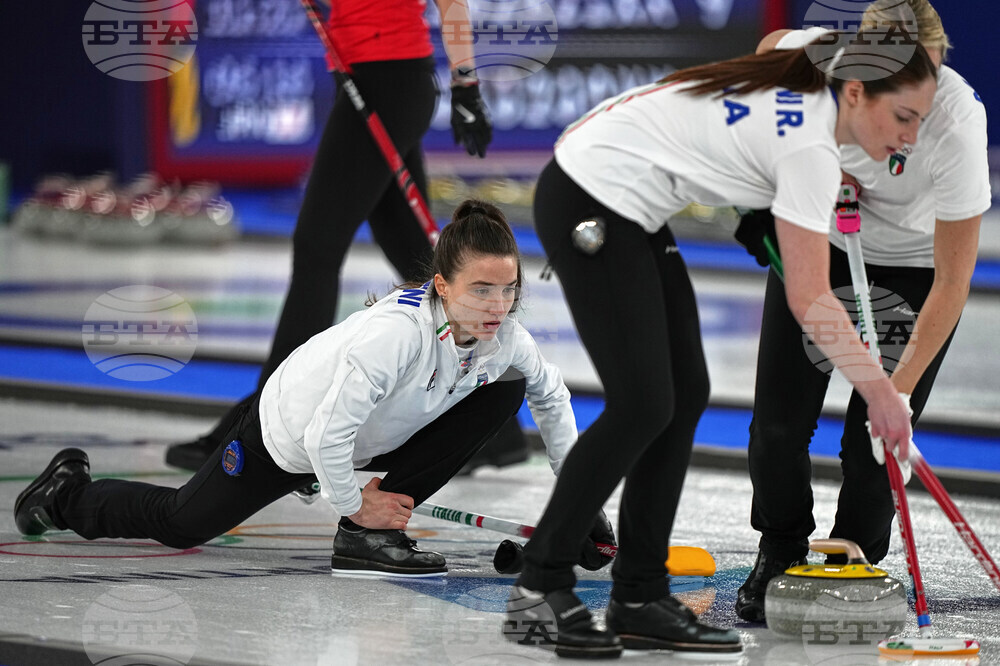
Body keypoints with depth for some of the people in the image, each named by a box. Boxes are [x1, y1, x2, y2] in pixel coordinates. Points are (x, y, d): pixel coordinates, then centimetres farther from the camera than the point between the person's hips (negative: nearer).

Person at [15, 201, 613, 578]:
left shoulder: (505, 336, -20)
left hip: (371, 434, 6)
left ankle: (372, 536, -11)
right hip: (289, 430, -6)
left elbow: (552, 395, 3)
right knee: (180, 524, 8)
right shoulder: (398, 330, -41)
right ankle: (69, 492, 39)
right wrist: (352, 501, -21)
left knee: (505, 391, -13)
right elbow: (327, 432, -36)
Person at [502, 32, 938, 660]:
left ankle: (639, 601, 7)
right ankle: (538, 592, -3)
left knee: (686, 395, 5)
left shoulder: (806, 95, 3)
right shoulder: (811, 147, -22)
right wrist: (881, 391, -16)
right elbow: (809, 298, -21)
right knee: (642, 405, -12)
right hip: (589, 206, -10)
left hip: (628, 211, 10)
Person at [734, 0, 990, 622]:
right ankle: (780, 555, 22)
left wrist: (900, 388, -32)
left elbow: (953, 281, -31)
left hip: (914, 263, -3)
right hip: (821, 238, 3)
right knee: (780, 420, 0)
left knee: (875, 439, -8)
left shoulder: (957, 123, -36)